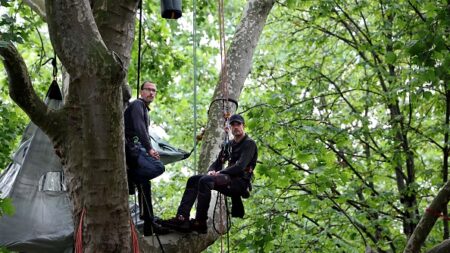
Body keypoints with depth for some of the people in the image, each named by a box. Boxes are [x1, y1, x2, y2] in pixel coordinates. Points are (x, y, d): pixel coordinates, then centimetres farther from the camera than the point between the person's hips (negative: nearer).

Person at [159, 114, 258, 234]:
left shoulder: (249, 144, -3)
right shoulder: (229, 146, 22)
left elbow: (240, 167, -16)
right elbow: (217, 163, 21)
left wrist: (220, 172, -14)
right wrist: (211, 171, -3)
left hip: (241, 182, -8)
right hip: (229, 179, 8)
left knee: (205, 181, -29)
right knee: (193, 180, -5)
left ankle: (200, 223, -30)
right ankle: (182, 218, -18)